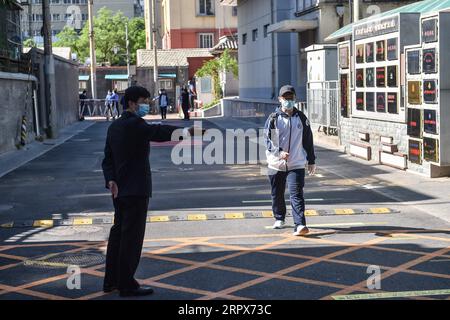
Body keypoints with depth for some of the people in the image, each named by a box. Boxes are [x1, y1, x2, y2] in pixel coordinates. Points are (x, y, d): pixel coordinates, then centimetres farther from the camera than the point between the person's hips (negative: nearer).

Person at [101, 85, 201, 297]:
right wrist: (186, 131, -40)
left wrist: (111, 180, -2)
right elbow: (158, 132, -31)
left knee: (119, 233, 16)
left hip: (119, 190, 9)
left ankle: (111, 280, 24)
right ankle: (127, 285, 4)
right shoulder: (134, 124, -15)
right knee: (132, 236, -2)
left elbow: (107, 158, 10)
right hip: (136, 190, -9)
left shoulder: (115, 126, 12)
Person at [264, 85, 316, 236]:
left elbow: (308, 141, 11)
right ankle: (279, 218, 37)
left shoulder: (301, 118, 6)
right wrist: (279, 152, -20)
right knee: (277, 194, 14)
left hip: (296, 164, -1)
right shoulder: (273, 119, 1)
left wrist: (311, 161, 12)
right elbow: (267, 139, -4)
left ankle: (300, 225, -20)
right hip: (276, 164, 1)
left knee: (296, 194, -14)